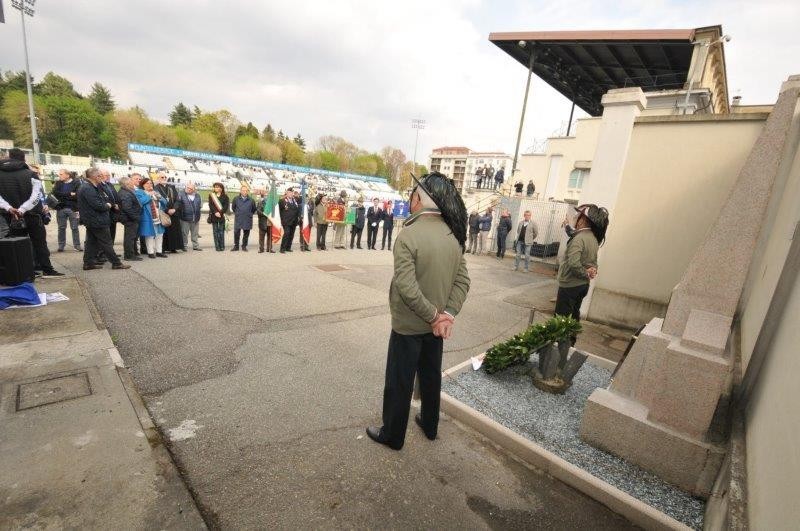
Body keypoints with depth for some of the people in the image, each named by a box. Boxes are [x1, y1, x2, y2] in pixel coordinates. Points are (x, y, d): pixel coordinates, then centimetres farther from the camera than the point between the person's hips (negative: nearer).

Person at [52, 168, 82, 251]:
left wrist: (63, 196, -10)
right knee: (61, 228, 9)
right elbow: (55, 193, -6)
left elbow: (77, 195, -11)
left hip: (73, 208, -3)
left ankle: (77, 245, 12)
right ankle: (61, 246, 17)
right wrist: (69, 194, -15)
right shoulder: (58, 183, 10)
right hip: (60, 208, 3)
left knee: (74, 228, 4)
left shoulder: (76, 182, -1)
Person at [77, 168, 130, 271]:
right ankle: (116, 263, 3)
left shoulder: (86, 187, 15)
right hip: (97, 221, -10)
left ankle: (88, 263, 20)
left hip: (91, 221, 10)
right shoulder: (88, 189, -19)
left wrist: (107, 204, -4)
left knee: (91, 242, 14)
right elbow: (98, 205, -23)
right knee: (106, 243, -3)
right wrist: (108, 205, -7)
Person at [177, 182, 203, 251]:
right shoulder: (181, 194, -5)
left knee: (195, 233, 13)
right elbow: (178, 204, -12)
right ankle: (184, 246, 14)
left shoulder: (197, 195, 8)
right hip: (185, 218, -4)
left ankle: (195, 246, 23)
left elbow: (200, 204, 16)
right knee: (184, 233, 4)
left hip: (195, 218, 4)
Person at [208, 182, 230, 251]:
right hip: (214, 216, 1)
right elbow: (210, 205, 0)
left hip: (222, 216, -1)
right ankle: (217, 246, 5)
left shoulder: (225, 196, 6)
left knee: (221, 231, -1)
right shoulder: (211, 196, 10)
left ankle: (222, 246, 5)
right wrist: (215, 212, -14)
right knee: (215, 231, 2)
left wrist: (220, 213, -15)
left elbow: (226, 206, -3)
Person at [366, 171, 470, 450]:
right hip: (435, 324, 6)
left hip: (408, 325, -6)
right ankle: (430, 425, 44)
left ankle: (393, 435, 31)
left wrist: (435, 315, -18)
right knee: (431, 376, 24)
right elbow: (462, 281, -4)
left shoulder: (408, 234, -22)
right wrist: (448, 315, -11)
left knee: (399, 383, 12)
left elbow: (407, 288, -28)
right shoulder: (452, 234, -2)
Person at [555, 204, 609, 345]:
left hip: (570, 284, -9)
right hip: (583, 285, 9)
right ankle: (570, 343, 30)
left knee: (562, 318, 1)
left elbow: (573, 263, -31)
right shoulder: (594, 238, 8)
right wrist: (593, 270, -1)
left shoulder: (579, 238, -21)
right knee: (573, 316, 19)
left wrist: (585, 274, -15)